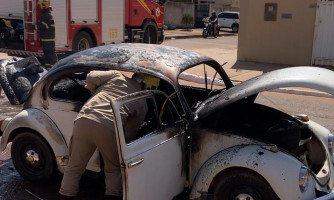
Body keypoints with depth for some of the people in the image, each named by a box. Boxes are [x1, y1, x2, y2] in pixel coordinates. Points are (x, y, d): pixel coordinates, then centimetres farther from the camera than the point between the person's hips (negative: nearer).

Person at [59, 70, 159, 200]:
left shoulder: (117, 76, 22)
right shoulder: (142, 104, 20)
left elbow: (91, 77, 13)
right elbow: (129, 134, 20)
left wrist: (96, 93, 32)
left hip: (83, 120, 2)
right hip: (108, 129, -2)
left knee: (75, 167, 19)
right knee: (114, 170, 22)